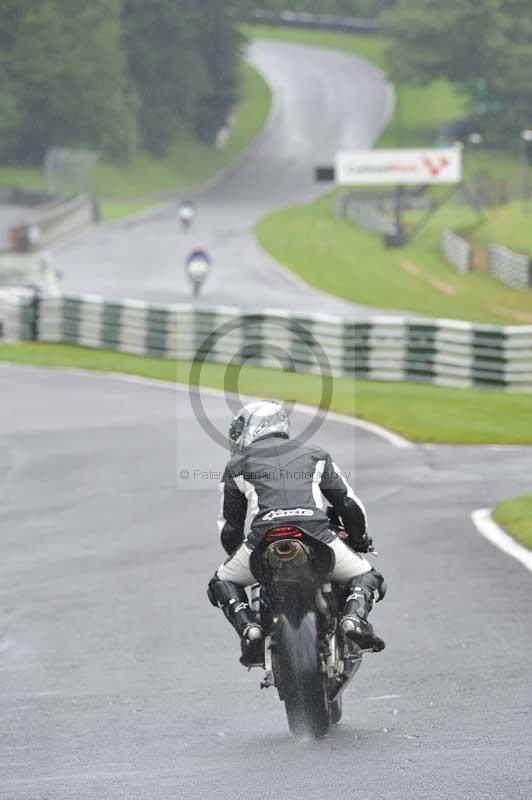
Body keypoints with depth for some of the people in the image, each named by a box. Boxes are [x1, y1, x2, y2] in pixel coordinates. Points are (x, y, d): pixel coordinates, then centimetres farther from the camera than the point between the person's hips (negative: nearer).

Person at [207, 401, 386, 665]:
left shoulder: (237, 465, 24)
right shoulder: (314, 455, 28)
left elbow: (229, 526, 26)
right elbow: (349, 503, 26)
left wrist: (240, 558, 45)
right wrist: (360, 541, 43)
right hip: (317, 535, 1)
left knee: (223, 582, 26)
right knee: (367, 577, 21)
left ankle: (248, 627, -2)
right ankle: (354, 616, -11)